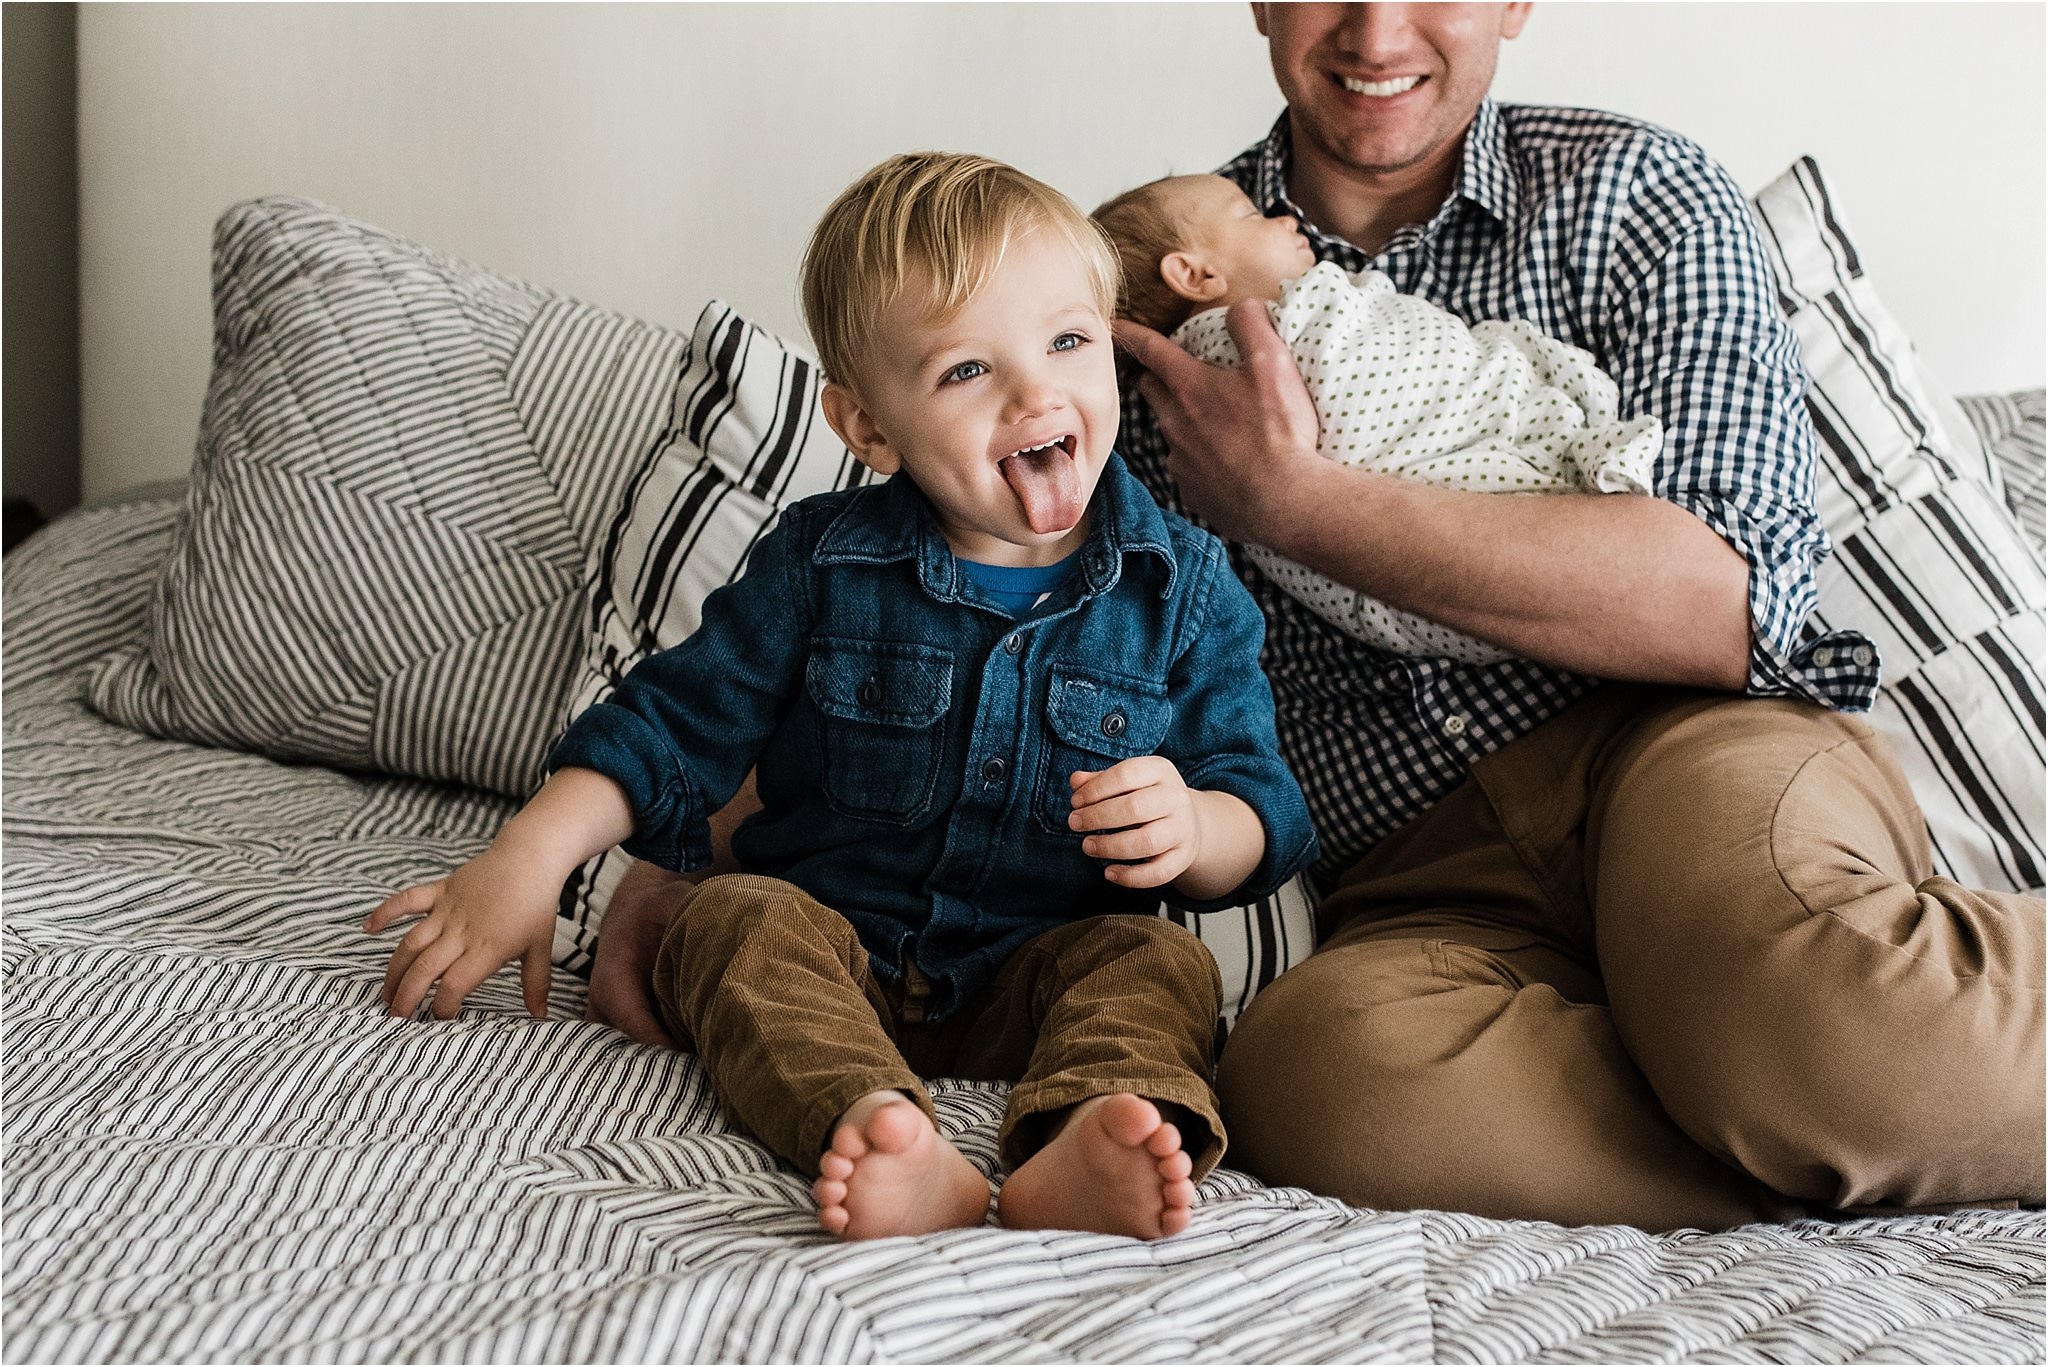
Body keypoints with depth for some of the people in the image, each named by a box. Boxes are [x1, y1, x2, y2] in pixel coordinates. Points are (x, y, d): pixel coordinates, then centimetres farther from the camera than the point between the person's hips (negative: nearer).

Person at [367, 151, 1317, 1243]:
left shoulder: (1184, 590, -1)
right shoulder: (821, 565, -1)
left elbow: (1261, 814, 0)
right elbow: (676, 720, 4)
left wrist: (1192, 831, -25)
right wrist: (528, 856, -8)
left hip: (1044, 972, 0)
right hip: (833, 947, 0)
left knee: (1155, 964, -27)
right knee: (733, 920, -27)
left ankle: (1076, 1158, -57)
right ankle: (875, 1125, -54)